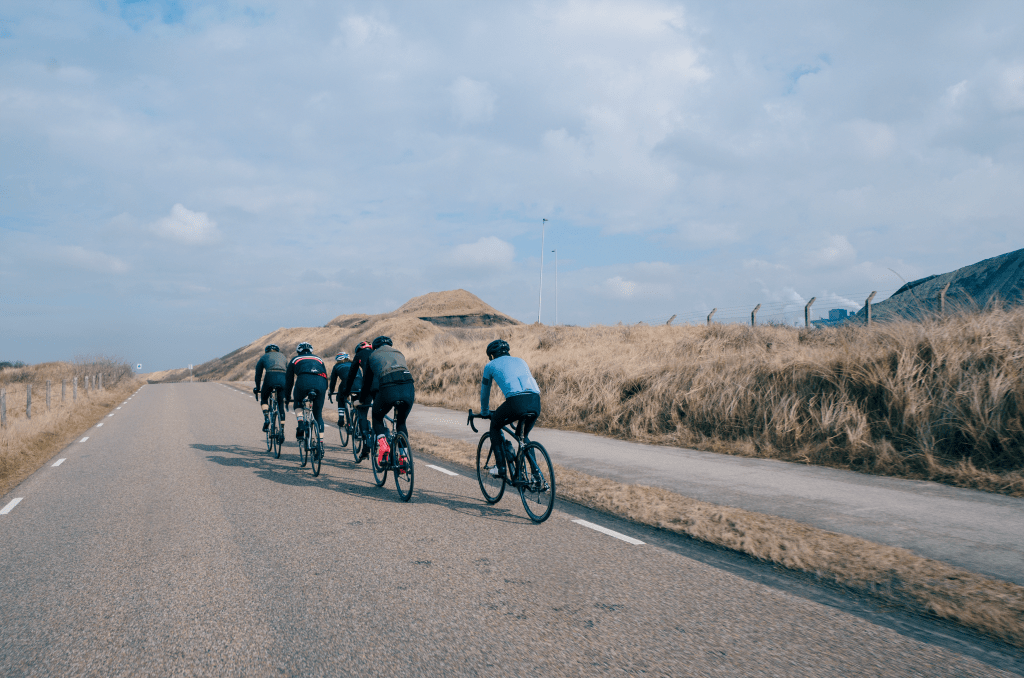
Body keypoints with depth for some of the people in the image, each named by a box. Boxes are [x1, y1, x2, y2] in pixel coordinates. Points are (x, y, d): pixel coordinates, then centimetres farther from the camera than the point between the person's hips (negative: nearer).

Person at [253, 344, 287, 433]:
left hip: (270, 377, -2)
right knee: (281, 404, 13)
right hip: (282, 378, 2)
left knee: (263, 399, 22)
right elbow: (288, 373, 32)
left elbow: (258, 375, 26)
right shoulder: (283, 357, 33)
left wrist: (257, 388, 36)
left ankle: (266, 418, -2)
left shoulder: (263, 357, 27)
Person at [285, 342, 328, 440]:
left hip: (304, 381, -2)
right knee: (318, 414, 13)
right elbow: (325, 377, 37)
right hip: (320, 383, 2)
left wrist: (287, 397, 40)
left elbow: (288, 380, 33)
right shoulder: (319, 359, 37)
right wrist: (324, 391, 46)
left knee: (298, 404, 26)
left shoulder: (295, 360, 31)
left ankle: (300, 424, 2)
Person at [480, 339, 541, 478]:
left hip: (516, 401, -4)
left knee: (495, 426, 25)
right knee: (524, 437, 28)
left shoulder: (491, 366, 24)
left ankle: (500, 467, 19)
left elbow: (485, 392, 35)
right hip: (536, 402, 4)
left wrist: (484, 413, 53)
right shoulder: (521, 361, 35)